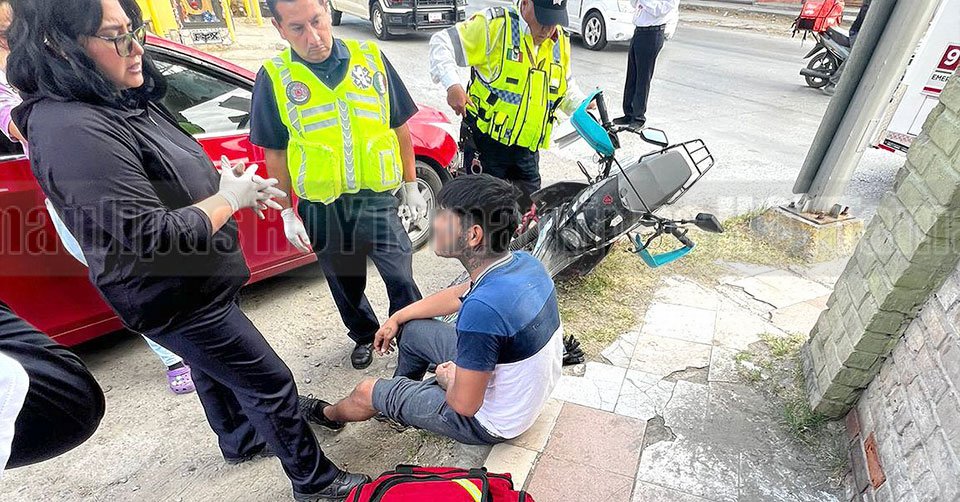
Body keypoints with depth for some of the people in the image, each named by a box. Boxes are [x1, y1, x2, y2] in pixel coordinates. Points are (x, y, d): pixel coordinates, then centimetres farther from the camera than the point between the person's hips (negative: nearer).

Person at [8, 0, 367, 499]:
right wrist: (230, 198, -18)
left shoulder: (123, 99, 3)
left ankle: (241, 441, 53)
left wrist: (239, 188, -2)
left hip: (196, 281, 10)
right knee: (270, 384, 2)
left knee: (214, 369, 28)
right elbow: (151, 237, -30)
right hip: (176, 299, -9)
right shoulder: (72, 131, -28)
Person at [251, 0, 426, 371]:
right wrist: (287, 213, 1)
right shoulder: (274, 78, -5)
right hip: (321, 209, 1)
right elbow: (275, 153, 2)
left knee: (401, 278, 4)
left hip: (378, 199, 0)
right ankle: (365, 336, 44)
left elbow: (399, 127, 4)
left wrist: (411, 185, 5)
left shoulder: (372, 58, -3)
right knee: (345, 284, 18)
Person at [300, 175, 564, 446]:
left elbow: (464, 404, -27)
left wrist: (448, 379, -5)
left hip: (491, 421, -7)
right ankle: (399, 401, 45)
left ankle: (329, 415, 46)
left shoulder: (483, 309, -39)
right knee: (413, 328, 18)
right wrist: (397, 318, 12)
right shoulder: (524, 261, -10)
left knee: (367, 391, 9)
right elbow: (458, 295, 6)